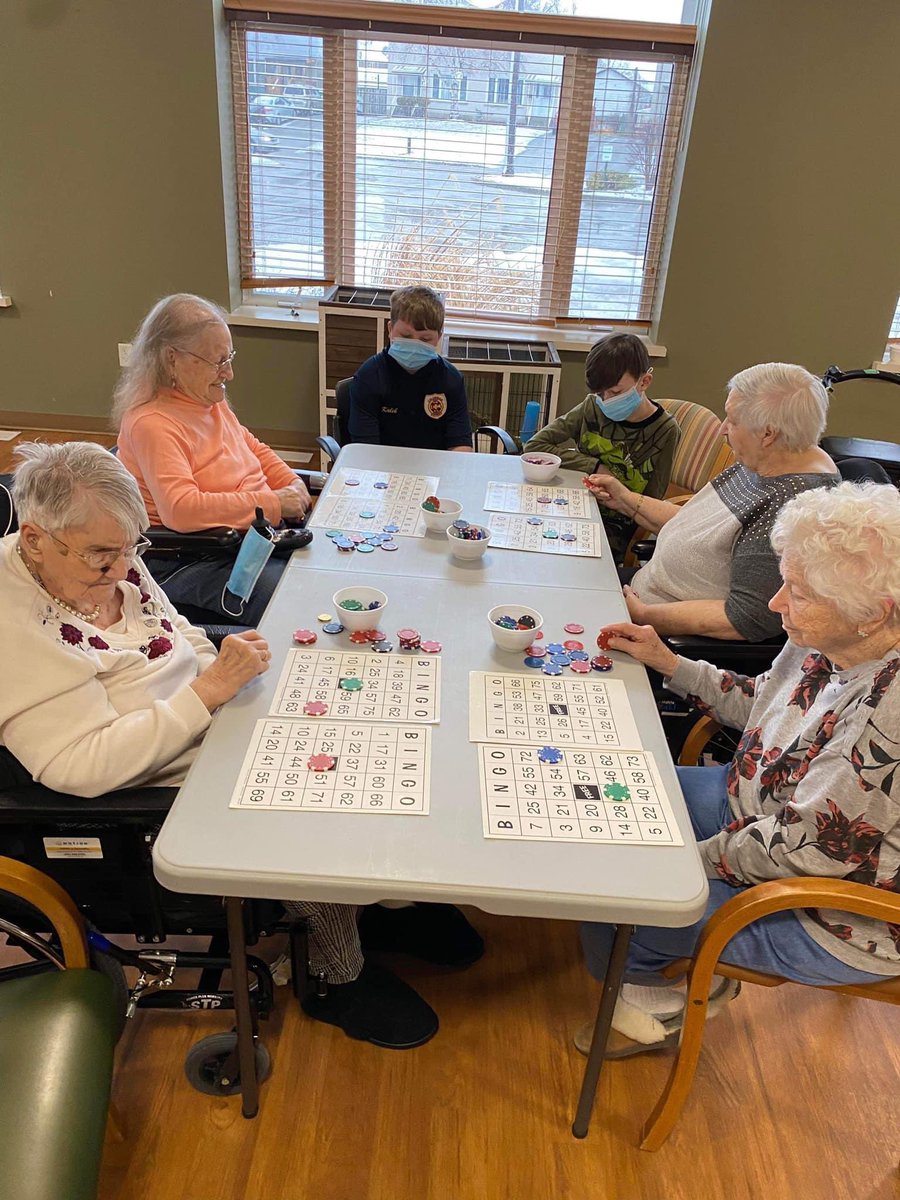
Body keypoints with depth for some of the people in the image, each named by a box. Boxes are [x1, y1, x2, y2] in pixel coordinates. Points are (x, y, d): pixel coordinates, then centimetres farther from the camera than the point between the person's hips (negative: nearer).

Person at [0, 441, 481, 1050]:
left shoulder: (110, 563, -1)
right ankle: (336, 979, 8)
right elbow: (82, 766, -27)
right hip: (163, 794, -8)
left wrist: (231, 672, -6)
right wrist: (208, 690, -31)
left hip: (216, 729, 8)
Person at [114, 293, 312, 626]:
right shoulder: (151, 423, -18)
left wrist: (292, 484, 6)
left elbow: (252, 446, 26)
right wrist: (273, 503, -23)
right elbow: (182, 510, -29)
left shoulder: (210, 400, 11)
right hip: (187, 563, -9)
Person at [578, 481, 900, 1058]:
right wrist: (667, 661, 4)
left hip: (832, 923, -9)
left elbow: (805, 849, -30)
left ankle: (661, 1001, 21)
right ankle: (690, 969, 23)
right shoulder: (825, 643, -9)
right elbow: (758, 701, 11)